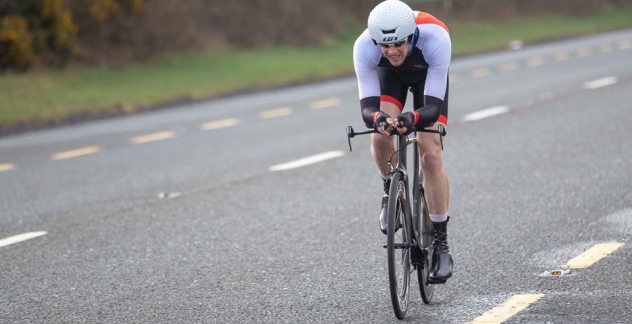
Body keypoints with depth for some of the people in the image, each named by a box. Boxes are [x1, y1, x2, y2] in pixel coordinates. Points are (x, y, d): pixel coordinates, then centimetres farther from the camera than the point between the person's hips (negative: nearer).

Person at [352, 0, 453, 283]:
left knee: (430, 155, -14)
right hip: (390, 74, 1)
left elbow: (433, 107, -43)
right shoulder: (364, 46, -39)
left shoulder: (435, 38, -43)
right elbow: (367, 107, -38)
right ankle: (391, 193, 7)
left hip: (427, 74, -1)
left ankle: (441, 243, -4)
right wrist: (377, 118, -62)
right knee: (380, 137, -26)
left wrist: (412, 118, -64)